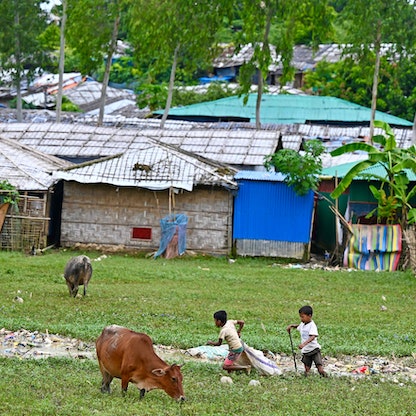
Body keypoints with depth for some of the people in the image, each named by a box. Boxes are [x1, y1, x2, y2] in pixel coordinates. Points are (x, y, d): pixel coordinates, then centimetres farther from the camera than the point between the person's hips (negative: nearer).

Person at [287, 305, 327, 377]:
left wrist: (304, 344, -43)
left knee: (320, 368, -14)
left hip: (314, 349, -7)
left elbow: (312, 337, -31)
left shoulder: (312, 325, -17)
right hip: (305, 351, 7)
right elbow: (298, 326, 36)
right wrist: (291, 326, 19)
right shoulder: (302, 324, 9)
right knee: (306, 370, 6)